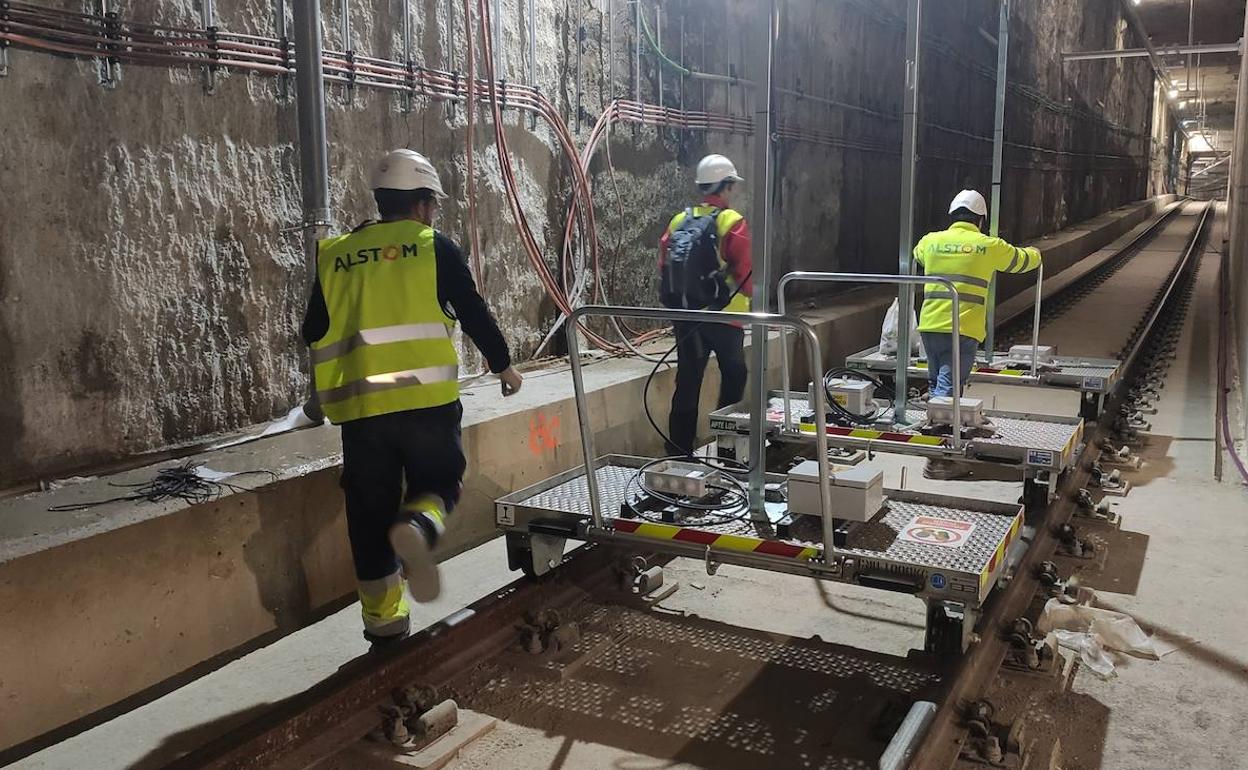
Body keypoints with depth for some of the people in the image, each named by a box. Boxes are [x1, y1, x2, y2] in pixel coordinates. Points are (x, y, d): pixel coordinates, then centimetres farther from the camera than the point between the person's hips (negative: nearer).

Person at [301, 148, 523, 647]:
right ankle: (417, 528, -17)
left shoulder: (334, 256, 10)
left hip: (358, 404, 3)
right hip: (425, 398, -3)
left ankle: (383, 621, 18)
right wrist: (502, 364, 18)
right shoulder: (433, 247, 1)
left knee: (371, 511, 12)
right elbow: (473, 312, 3)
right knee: (438, 481, 17)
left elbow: (314, 330, 15)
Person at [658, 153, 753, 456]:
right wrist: (748, 292, 8)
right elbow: (747, 273, -13)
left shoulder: (679, 222, 5)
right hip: (725, 315, -5)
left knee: (687, 384, 8)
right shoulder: (733, 224, -11)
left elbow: (664, 268, 9)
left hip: (685, 316, 5)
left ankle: (679, 452, 11)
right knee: (734, 377, 14)